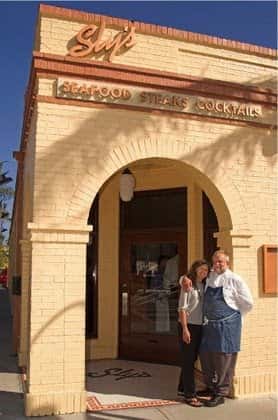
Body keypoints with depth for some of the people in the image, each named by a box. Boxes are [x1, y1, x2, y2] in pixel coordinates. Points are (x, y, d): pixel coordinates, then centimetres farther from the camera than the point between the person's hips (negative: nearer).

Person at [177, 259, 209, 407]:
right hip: (188, 325, -7)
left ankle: (183, 387, 30)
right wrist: (185, 329, -16)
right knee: (188, 360, 0)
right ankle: (190, 395, 7)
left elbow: (205, 306, 10)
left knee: (192, 358, 15)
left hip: (200, 326, 7)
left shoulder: (203, 286, 9)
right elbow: (182, 308, -12)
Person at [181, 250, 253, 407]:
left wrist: (233, 317, 5)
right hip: (210, 324, 6)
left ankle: (221, 394, 15)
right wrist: (185, 279, -3)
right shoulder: (209, 277, 8)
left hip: (227, 325, -6)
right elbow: (192, 275, 21)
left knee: (224, 359, 1)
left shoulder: (234, 280, -8)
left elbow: (248, 303, -3)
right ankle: (211, 387, 31)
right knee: (206, 356, 12)